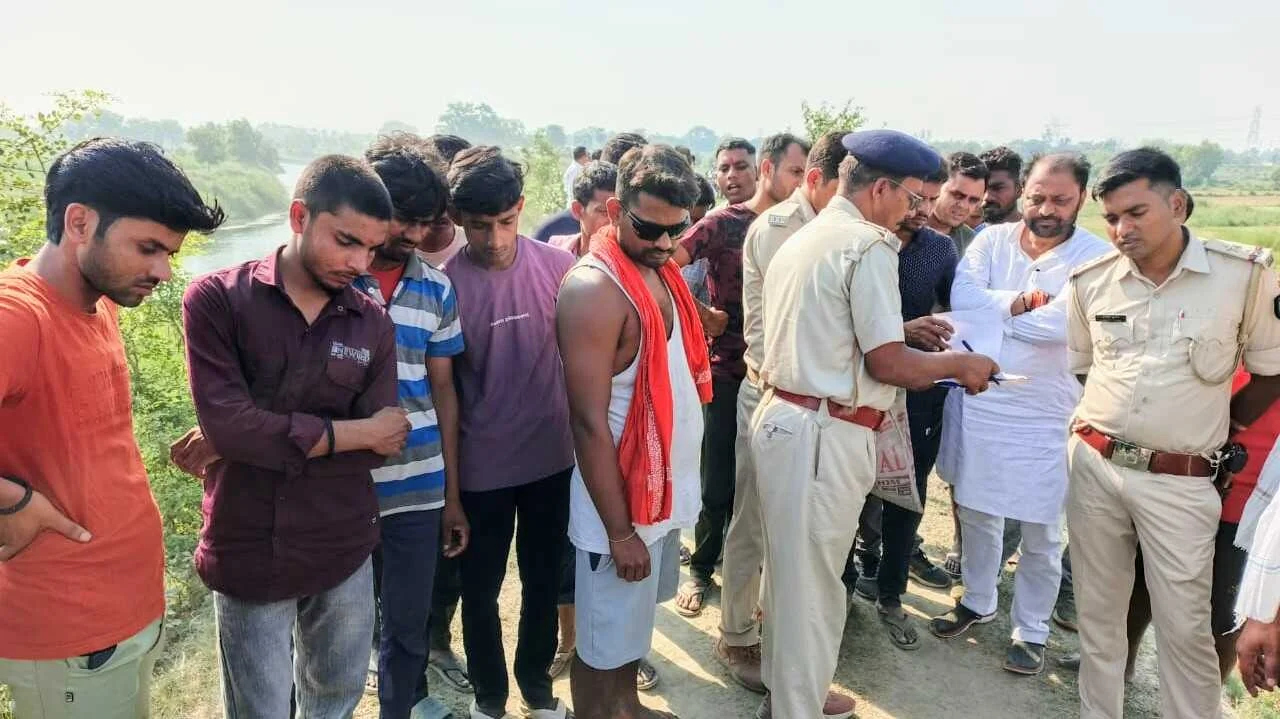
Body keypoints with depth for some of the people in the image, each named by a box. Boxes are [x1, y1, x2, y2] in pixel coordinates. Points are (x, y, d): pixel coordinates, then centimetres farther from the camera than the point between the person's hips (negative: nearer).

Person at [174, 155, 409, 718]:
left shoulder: (373, 325, -1)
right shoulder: (216, 300, -9)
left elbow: (377, 448, -8)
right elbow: (226, 423, -21)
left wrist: (259, 438, -15)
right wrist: (352, 432, -13)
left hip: (344, 551, 3)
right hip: (248, 556, -2)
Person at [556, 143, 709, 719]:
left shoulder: (660, 270, 5)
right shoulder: (594, 289, -22)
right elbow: (590, 423, -22)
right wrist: (619, 531, -20)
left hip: (666, 489, 9)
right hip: (623, 499, -9)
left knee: (633, 624, 27)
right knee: (603, 645, 9)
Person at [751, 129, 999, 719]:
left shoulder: (801, 239, 16)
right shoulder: (868, 244, -13)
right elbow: (886, 362, -15)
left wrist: (919, 364, 20)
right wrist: (957, 364, 2)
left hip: (782, 416, 10)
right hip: (824, 432, -9)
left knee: (789, 570, 20)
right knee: (812, 583, 5)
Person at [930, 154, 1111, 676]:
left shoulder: (1096, 257, -9)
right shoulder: (991, 241, 0)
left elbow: (1067, 324, -24)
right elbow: (962, 298, -16)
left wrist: (996, 311, -15)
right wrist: (1026, 302, -20)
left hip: (1044, 416, -3)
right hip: (977, 404, 3)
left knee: (1041, 535, 10)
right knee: (975, 513, 19)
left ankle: (1031, 630, 31)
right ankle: (977, 600, 41)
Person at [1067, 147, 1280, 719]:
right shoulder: (1090, 281, 0)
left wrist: (1219, 426, 6)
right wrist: (1097, 429, 9)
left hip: (1179, 481, -3)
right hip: (1092, 466, 3)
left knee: (1184, 626, 3)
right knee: (1096, 612, 14)